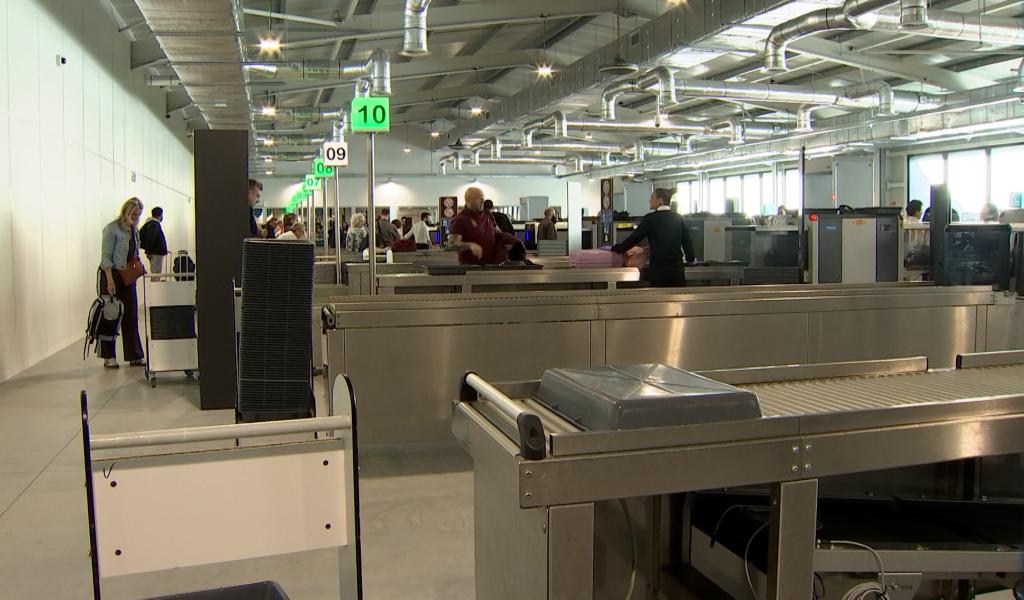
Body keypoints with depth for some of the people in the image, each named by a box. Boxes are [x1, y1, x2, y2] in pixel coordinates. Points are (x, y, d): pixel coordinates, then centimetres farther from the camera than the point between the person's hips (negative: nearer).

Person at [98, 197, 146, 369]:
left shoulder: (134, 229, 11)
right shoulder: (112, 228, -11)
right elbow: (106, 257, -15)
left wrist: (139, 265, 4)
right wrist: (110, 280, -22)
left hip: (128, 277, 7)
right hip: (112, 274, -7)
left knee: (131, 315, 6)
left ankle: (134, 356, 10)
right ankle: (109, 357, 9)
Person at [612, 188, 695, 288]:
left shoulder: (650, 218, -6)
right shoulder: (678, 218, 7)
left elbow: (634, 238, -5)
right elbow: (687, 241, 12)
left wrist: (615, 249, 7)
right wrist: (690, 258, 30)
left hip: (659, 270, -4)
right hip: (677, 269, 4)